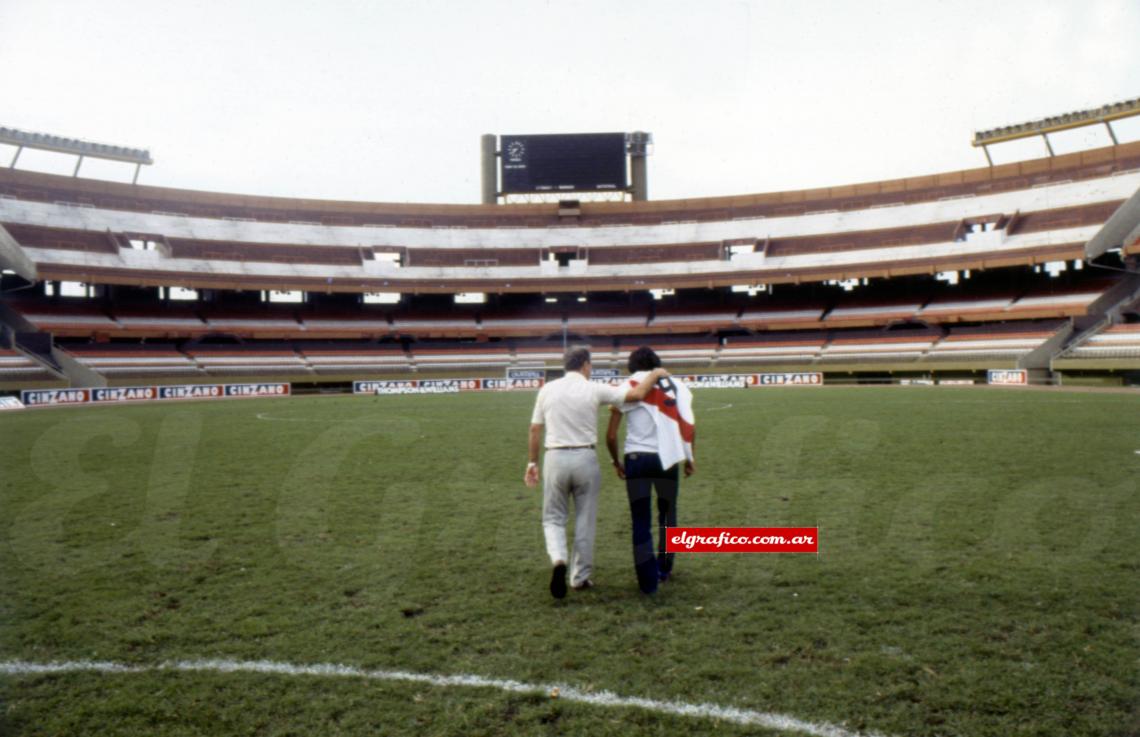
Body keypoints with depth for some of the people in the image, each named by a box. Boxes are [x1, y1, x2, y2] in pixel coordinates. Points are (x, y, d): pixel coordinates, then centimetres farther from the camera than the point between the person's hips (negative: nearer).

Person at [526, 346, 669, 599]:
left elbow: (535, 430, 4)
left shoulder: (547, 390, 2)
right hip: (585, 459, -1)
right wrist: (654, 374, 7)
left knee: (553, 518, 14)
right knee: (585, 521, 12)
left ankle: (558, 560, -12)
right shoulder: (594, 390, -5)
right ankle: (580, 577, 21)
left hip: (555, 458, 2)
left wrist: (531, 462, 14)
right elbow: (637, 394, -10)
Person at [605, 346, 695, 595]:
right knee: (667, 515, 21)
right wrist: (688, 458, 14)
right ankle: (663, 569, 33)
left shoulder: (628, 386, 2)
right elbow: (689, 428, 3)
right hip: (668, 458, 2)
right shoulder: (676, 385, 9)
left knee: (640, 522, 6)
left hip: (636, 458, -2)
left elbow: (611, 435, -1)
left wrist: (616, 462, 13)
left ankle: (648, 581, 5)